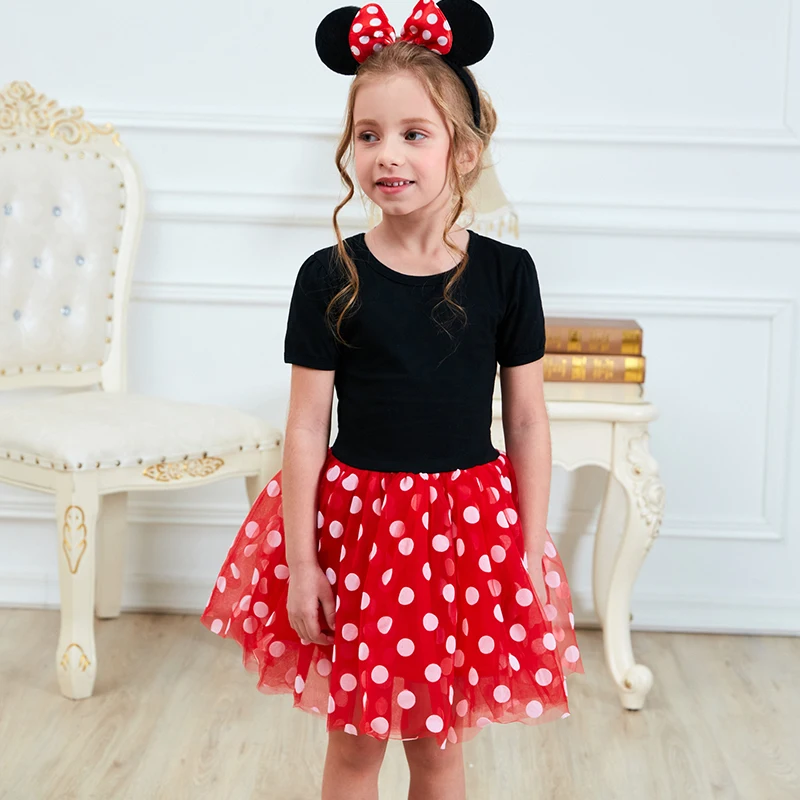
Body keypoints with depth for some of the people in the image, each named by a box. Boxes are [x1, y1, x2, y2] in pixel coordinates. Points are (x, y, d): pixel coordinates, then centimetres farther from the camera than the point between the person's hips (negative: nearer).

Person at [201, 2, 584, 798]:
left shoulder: (506, 273, -5)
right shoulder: (329, 277, -7)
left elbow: (526, 423, 0)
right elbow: (306, 428, -4)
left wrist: (530, 556, 1)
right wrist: (300, 563, -5)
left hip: (468, 523, 1)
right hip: (356, 518, 0)